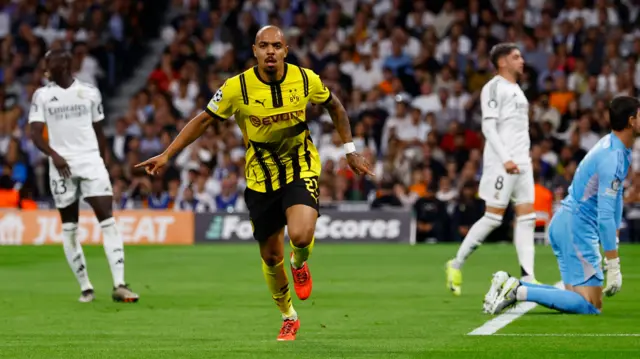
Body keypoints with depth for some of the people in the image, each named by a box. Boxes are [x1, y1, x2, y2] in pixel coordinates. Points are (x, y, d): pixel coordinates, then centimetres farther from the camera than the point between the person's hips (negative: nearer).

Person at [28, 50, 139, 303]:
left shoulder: (89, 92, 7)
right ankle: (85, 287, 12)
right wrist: (53, 154, -21)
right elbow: (36, 134, -4)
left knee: (107, 220, -12)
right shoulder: (42, 96, 5)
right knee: (69, 228, 3)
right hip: (62, 166, 1)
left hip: (91, 161, 0)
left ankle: (119, 285, -16)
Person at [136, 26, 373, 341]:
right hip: (261, 177, 1)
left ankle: (299, 264, 12)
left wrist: (350, 150, 10)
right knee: (271, 256, 7)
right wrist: (166, 155, -8)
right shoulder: (237, 88, -15)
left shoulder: (306, 79, -12)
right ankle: (289, 318, 33)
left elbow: (334, 107, 9)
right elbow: (203, 120, -4)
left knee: (301, 235, -27)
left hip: (301, 169, -1)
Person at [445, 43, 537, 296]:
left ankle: (527, 277, -2)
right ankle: (457, 264, 5)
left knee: (526, 217, 1)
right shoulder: (494, 88, -7)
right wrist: (505, 159, -22)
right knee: (493, 217, -7)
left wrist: (525, 157, 19)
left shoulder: (516, 90, 20)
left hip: (521, 162, 8)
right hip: (501, 163, -8)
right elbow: (488, 127, -15)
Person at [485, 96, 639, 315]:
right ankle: (519, 291, -19)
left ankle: (510, 285, 3)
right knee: (591, 307, -13)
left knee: (580, 298, 10)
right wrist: (613, 266, -22)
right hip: (576, 226, -10)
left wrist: (613, 249, 23)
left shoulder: (621, 150, 12)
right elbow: (605, 216, -23)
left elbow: (616, 196, 23)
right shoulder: (612, 157, -20)